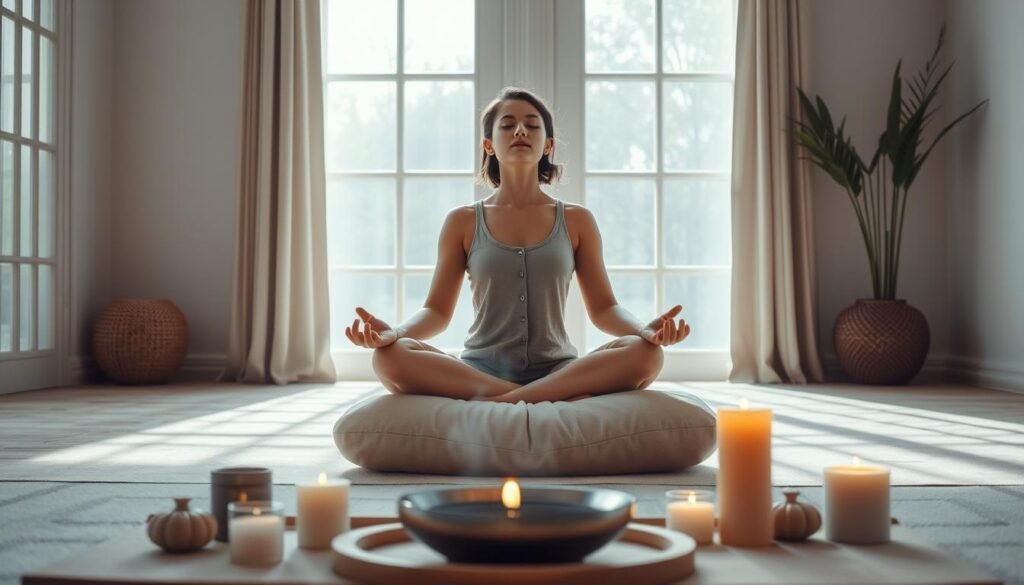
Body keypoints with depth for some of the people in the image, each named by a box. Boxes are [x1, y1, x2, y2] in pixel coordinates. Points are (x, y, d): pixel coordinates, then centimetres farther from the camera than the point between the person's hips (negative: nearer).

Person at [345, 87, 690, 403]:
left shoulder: (577, 221, 9)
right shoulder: (463, 222, 8)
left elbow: (603, 308, 8)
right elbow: (437, 310, 6)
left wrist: (645, 330, -15)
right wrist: (392, 332, -17)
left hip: (558, 372, 1)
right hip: (479, 372, 0)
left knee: (644, 354, -29)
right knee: (390, 357, -30)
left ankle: (493, 403, -29)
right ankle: (557, 400, -30)